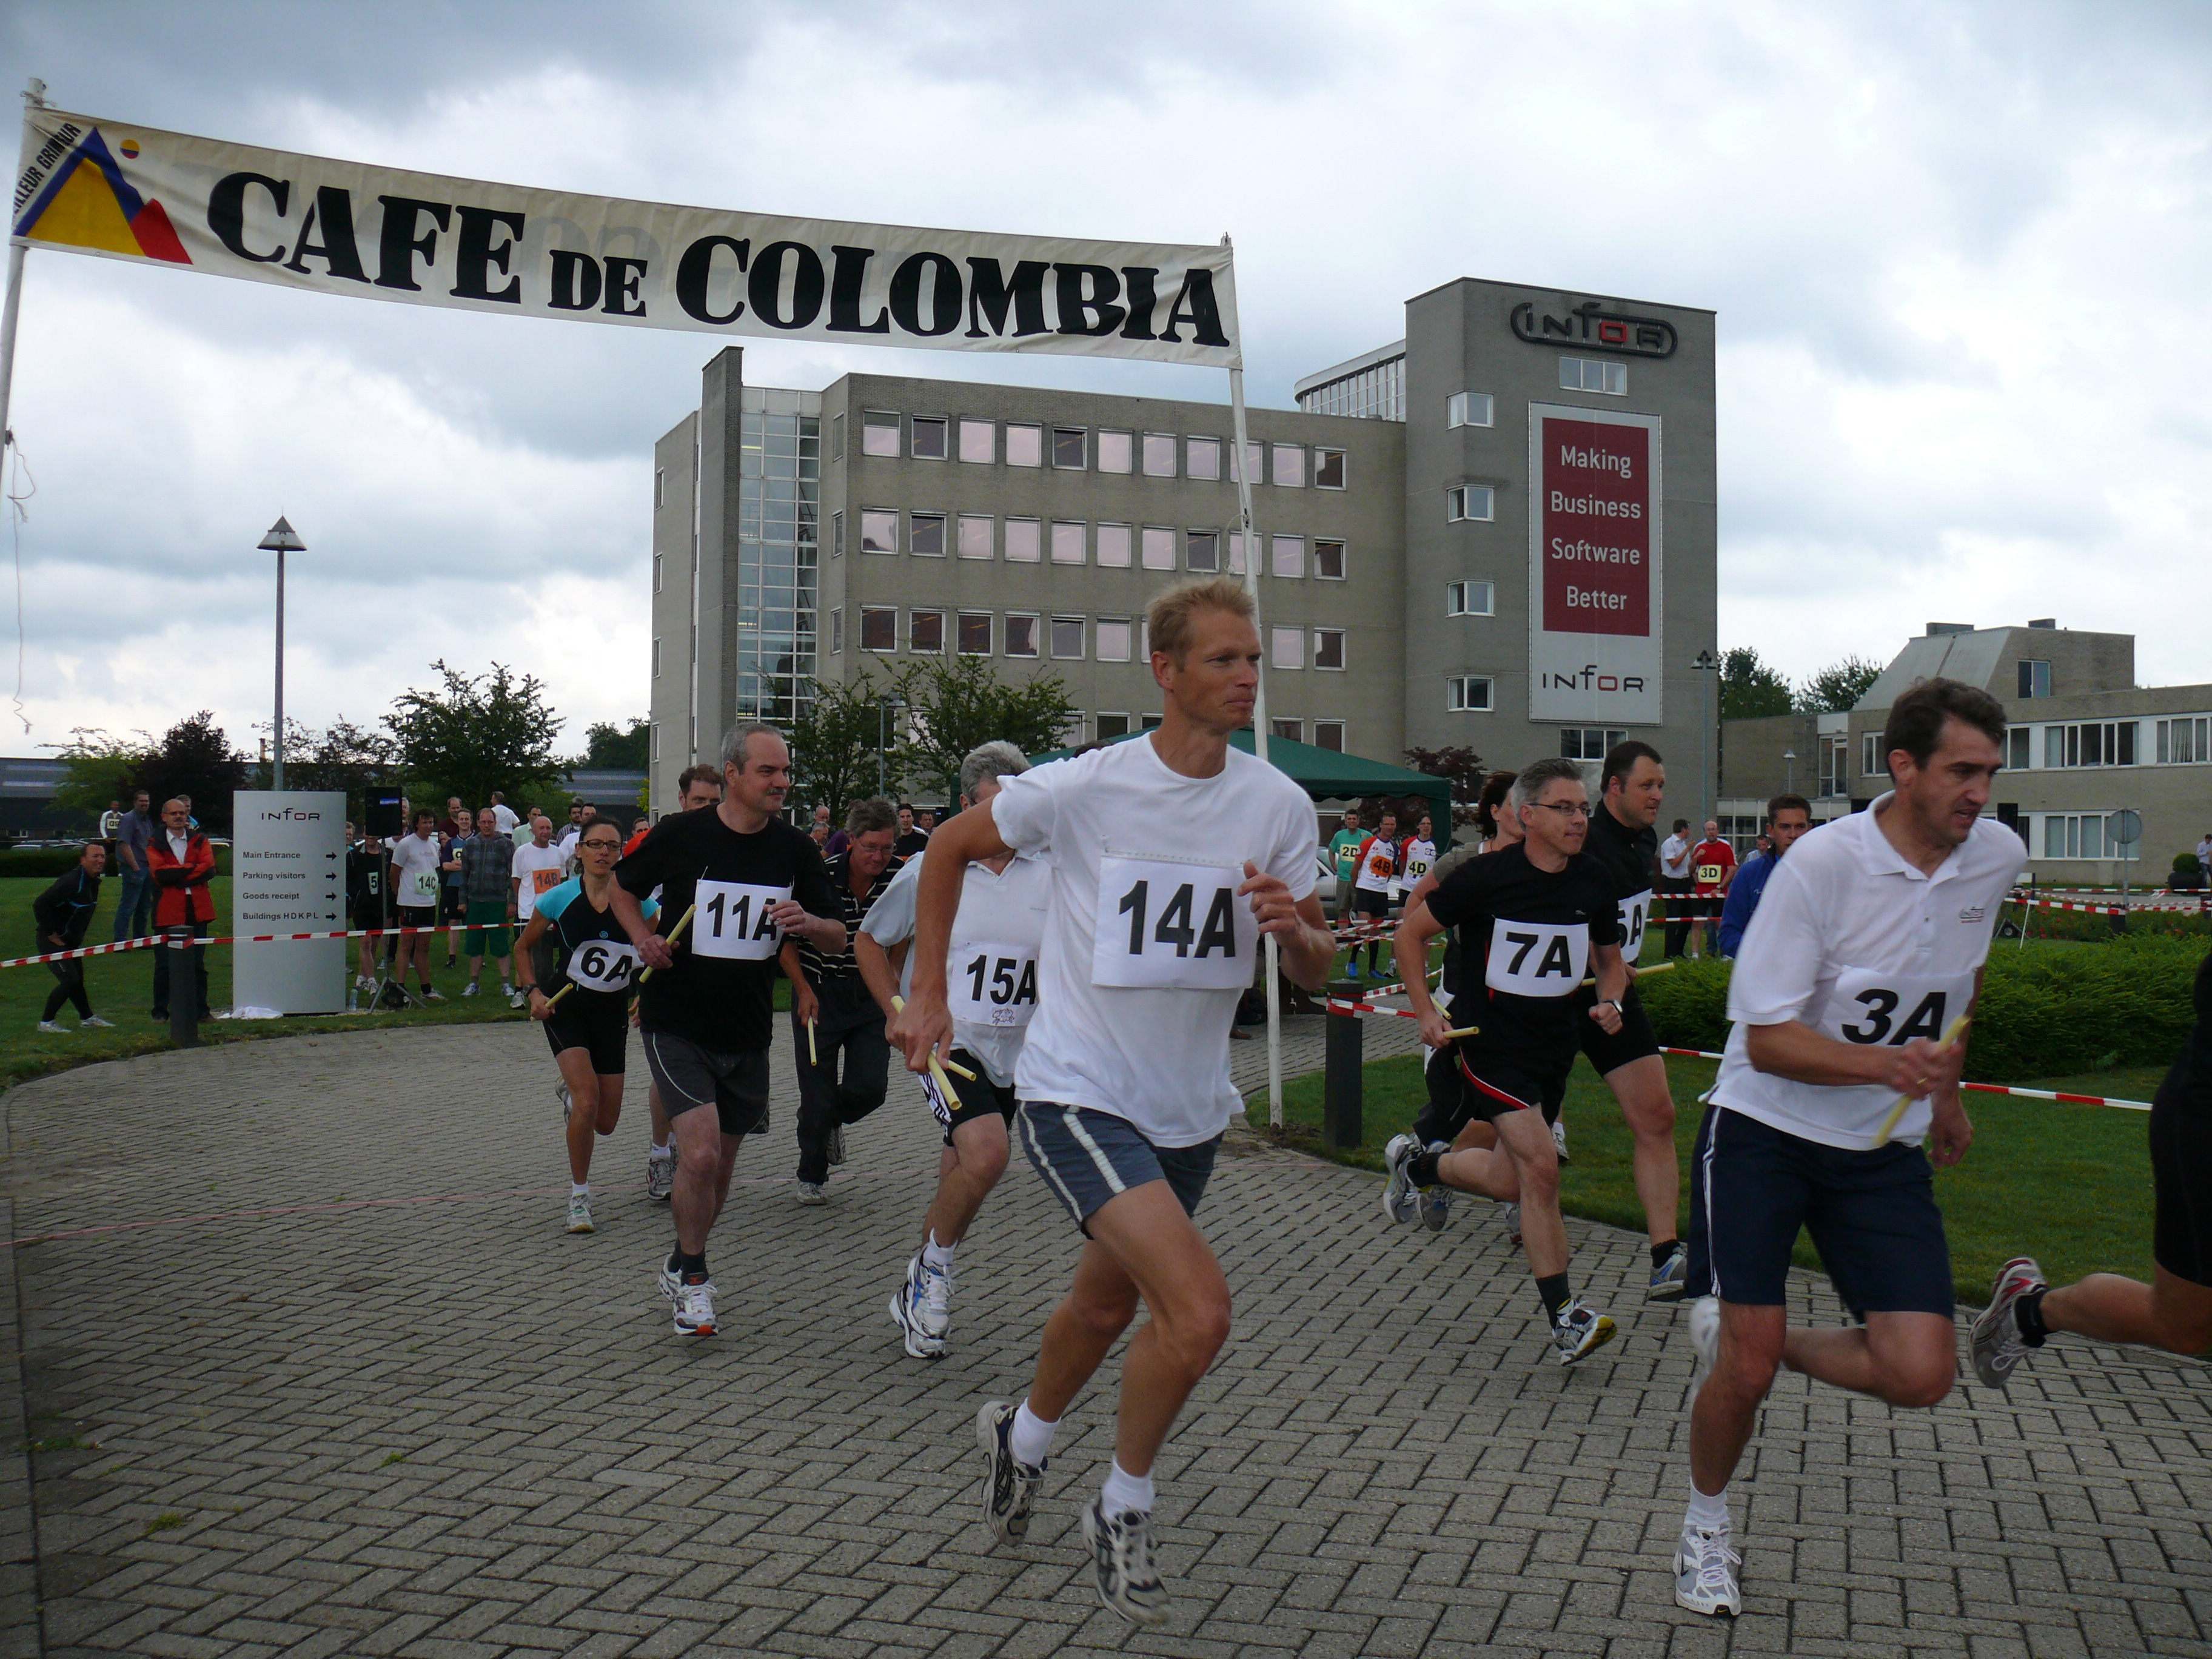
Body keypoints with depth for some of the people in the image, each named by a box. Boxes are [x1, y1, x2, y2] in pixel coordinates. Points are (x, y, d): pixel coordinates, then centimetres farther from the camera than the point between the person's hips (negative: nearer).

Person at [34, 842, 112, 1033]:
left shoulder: (94, 881, 6)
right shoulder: (72, 881, -25)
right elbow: (40, 904, -30)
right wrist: (51, 934, -23)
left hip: (71, 941, 9)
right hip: (53, 941, -9)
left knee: (77, 979, 16)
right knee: (70, 980, -13)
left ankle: (87, 1017, 29)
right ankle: (46, 1022, -2)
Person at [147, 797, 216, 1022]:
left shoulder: (199, 841, 11)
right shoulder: (155, 845, 6)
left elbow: (209, 869, -6)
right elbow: (160, 873, -12)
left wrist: (177, 875, -12)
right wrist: (192, 868, -11)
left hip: (197, 909, 2)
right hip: (167, 911, -2)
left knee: (198, 963, 6)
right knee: (164, 965, 2)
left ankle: (200, 1009, 11)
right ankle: (160, 1011, 12)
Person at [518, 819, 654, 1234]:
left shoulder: (637, 900, -2)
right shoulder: (559, 898, -4)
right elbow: (524, 947, 9)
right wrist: (534, 992, -4)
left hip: (613, 1013, 2)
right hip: (565, 1007, -2)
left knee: (605, 1123, 5)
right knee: (587, 1099, -22)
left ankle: (569, 1095, 43)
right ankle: (579, 1196, -4)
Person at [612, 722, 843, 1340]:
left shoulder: (794, 850, -1)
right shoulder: (679, 835, -9)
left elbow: (839, 938, 2)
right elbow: (622, 887, 10)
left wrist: (807, 922, -20)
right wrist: (644, 939, -8)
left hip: (748, 1033, 4)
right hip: (676, 1026, -3)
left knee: (720, 1168, 14)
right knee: (701, 1152, -18)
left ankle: (680, 1267, 39)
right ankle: (693, 1277, 5)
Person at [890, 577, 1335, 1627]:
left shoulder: (1278, 805, -4)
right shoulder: (1083, 788, -15)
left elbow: (1316, 974, 2)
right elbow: (951, 847, 2)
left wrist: (1297, 929, -21)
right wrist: (928, 996, 1)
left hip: (1191, 1107, 5)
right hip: (1078, 1095, -5)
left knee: (1110, 1304, 22)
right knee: (1200, 1311, -19)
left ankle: (1021, 1435, 53)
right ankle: (1123, 1511, 6)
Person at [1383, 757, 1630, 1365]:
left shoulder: (1594, 883, -1)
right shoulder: (1486, 876, -14)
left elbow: (1611, 959, 15)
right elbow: (1412, 932, -2)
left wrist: (1610, 1002, -6)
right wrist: (1425, 1011, -8)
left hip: (1556, 1043, 6)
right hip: (1489, 1040, -6)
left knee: (1509, 1181, 12)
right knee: (1540, 1165, -18)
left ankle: (1416, 1160, 41)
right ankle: (1564, 1318, -8)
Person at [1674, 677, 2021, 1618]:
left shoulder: (1998, 857, -1)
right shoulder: (1822, 862, -18)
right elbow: (1767, 1040, -19)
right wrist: (1887, 1063, -34)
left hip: (1886, 1151, 5)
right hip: (1763, 1133, -5)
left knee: (1920, 1375, -8)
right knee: (1743, 1372, -7)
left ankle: (1747, 1340, 19)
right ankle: (1705, 1525, 23)